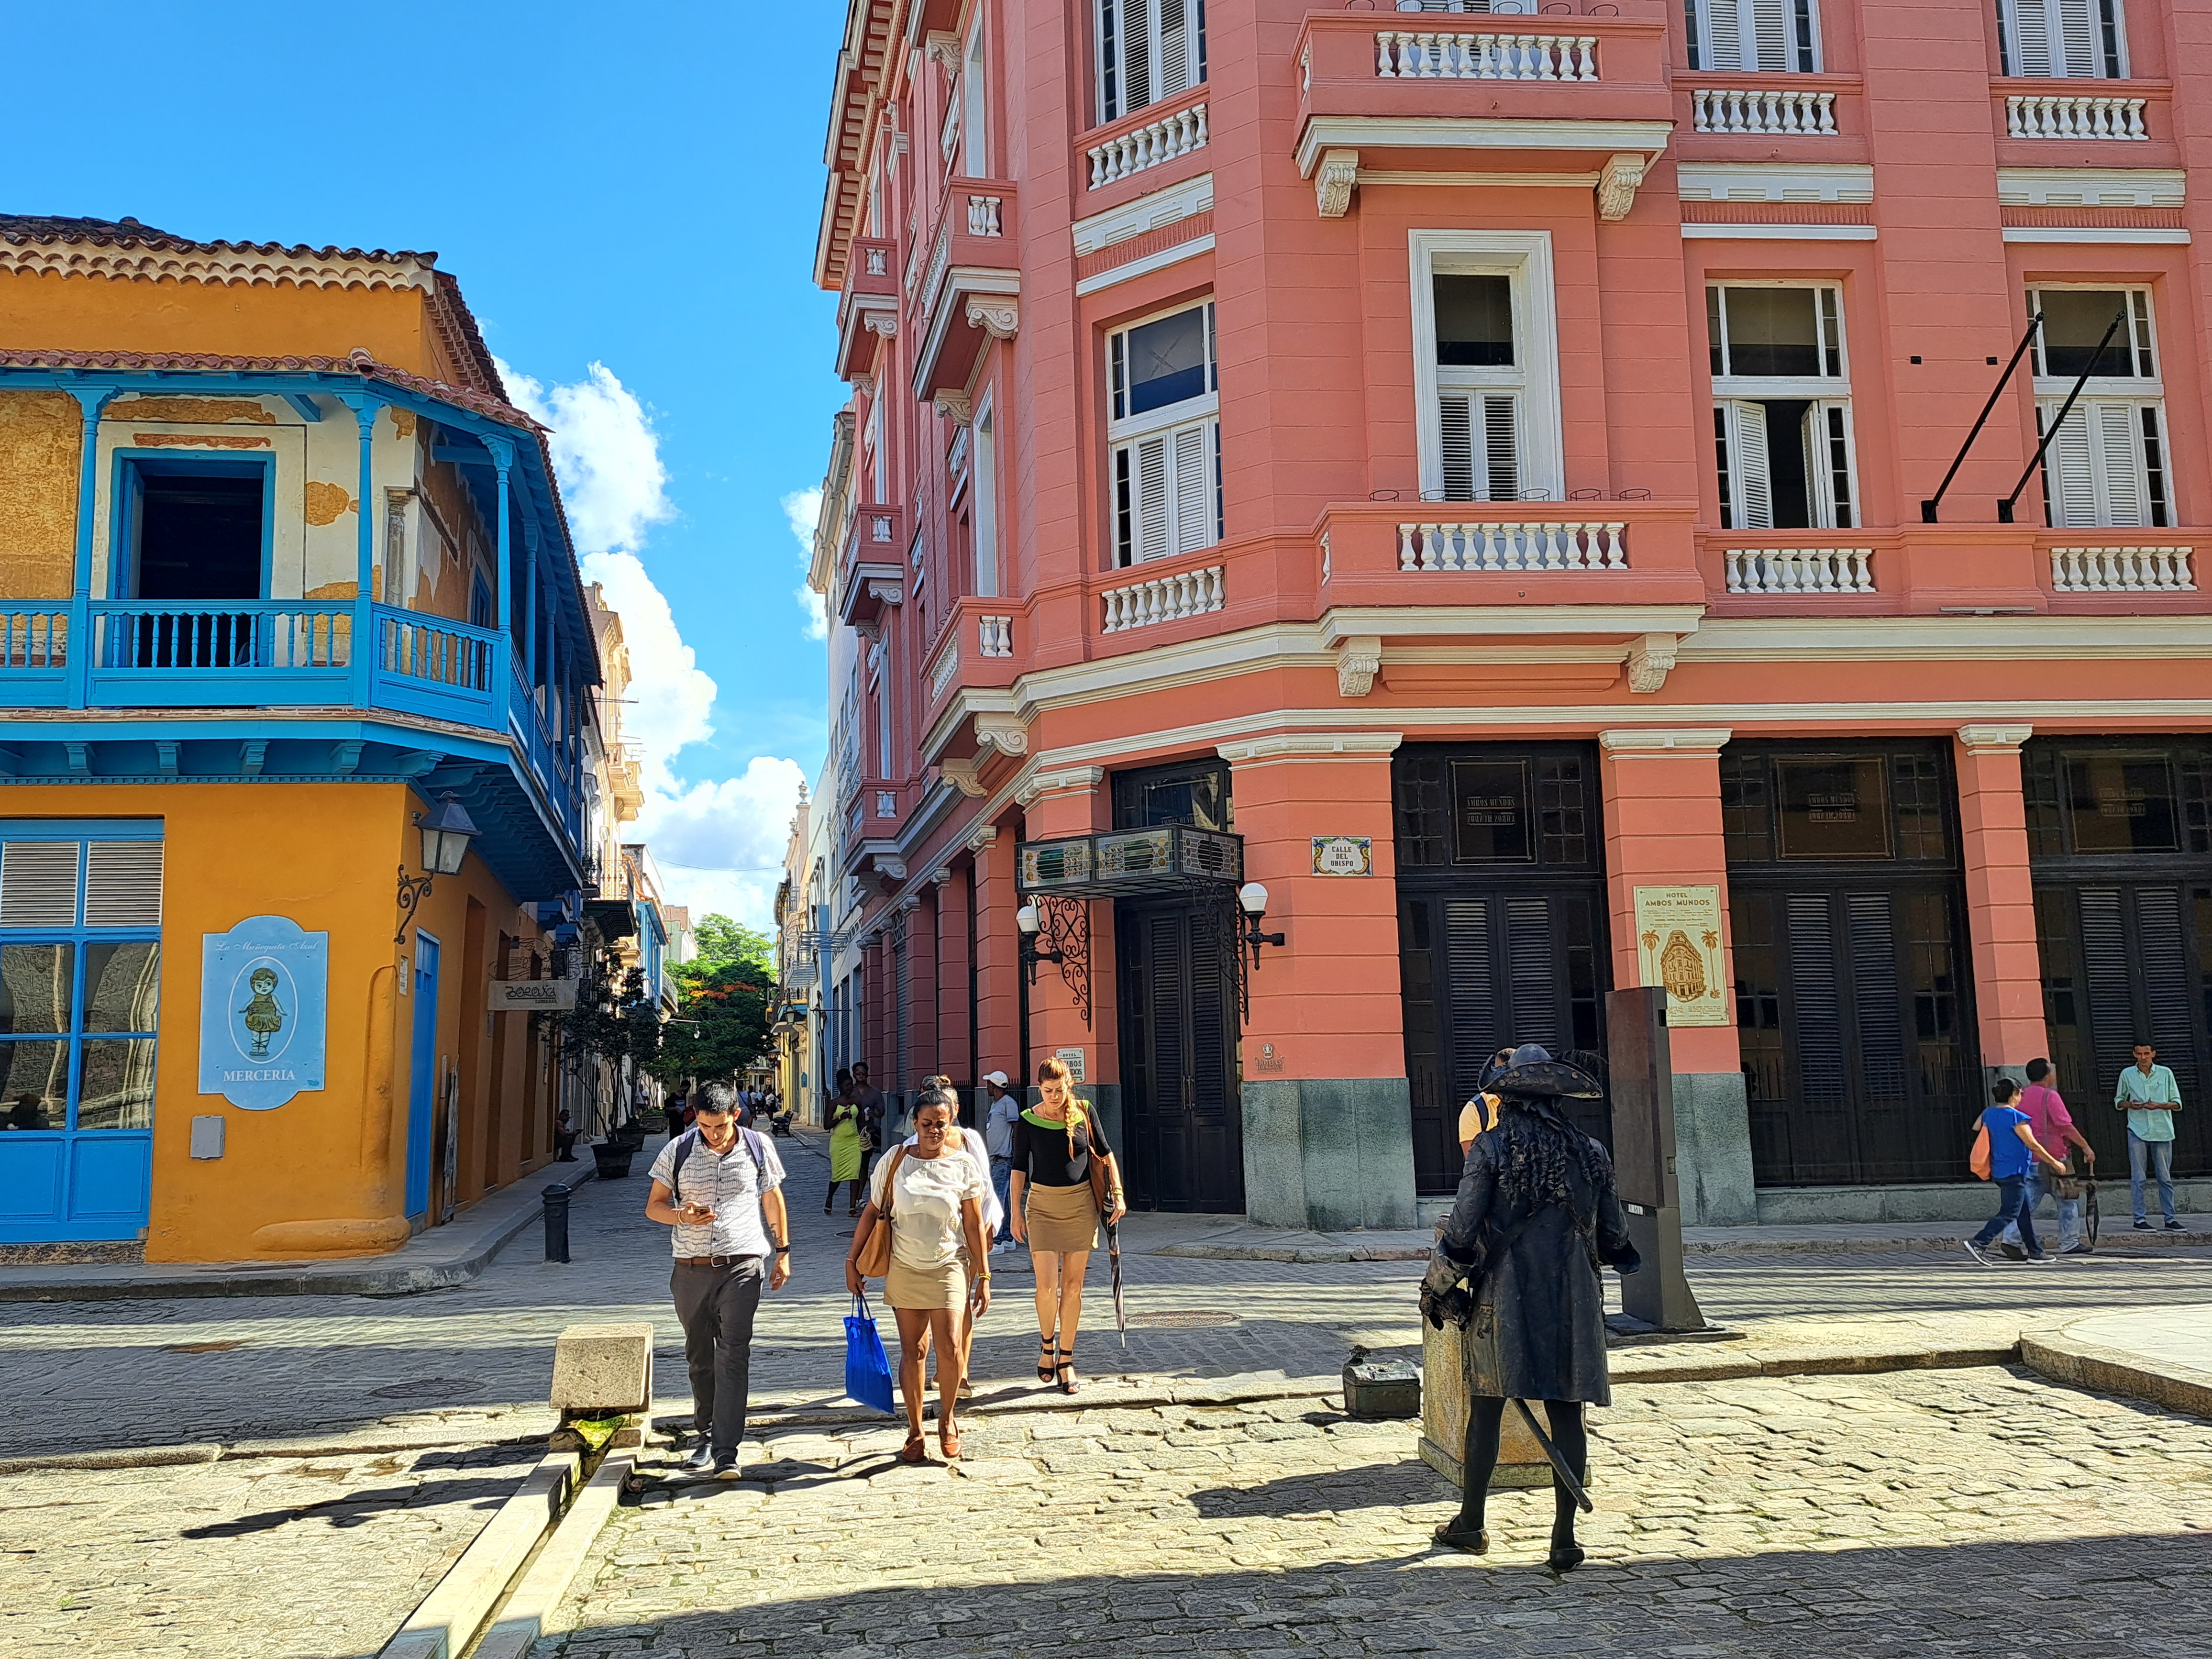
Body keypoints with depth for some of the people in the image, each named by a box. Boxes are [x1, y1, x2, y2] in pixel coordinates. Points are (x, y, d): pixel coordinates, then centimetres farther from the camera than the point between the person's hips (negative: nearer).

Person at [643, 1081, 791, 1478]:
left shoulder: (758, 1148, 1)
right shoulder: (678, 1151, 0)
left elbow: (773, 1201, 14)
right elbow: (654, 1206, 5)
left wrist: (783, 1252, 13)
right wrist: (683, 1216, -15)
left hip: (742, 1266, -2)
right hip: (691, 1269, 2)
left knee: (733, 1356, -10)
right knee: (699, 1357, 10)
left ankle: (726, 1452, -12)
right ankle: (706, 1438, 26)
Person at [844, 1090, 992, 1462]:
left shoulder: (964, 1167, -3)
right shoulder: (895, 1161, -2)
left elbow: (974, 1225, 1)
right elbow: (872, 1212, 6)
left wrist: (984, 1277, 1)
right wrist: (852, 1259, 4)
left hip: (948, 1267, -1)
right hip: (904, 1268, 1)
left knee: (950, 1348, -11)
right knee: (912, 1351, 5)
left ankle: (946, 1419, 13)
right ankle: (915, 1432, 18)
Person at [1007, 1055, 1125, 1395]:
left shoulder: (1083, 1112, 0)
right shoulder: (1028, 1120, -3)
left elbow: (1105, 1153, 9)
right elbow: (1019, 1168, 2)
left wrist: (1117, 1193, 2)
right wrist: (1016, 1212, -1)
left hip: (1081, 1204, 1)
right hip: (1042, 1205, -1)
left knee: (1073, 1285, 5)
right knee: (1047, 1285, -9)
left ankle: (1066, 1358, 15)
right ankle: (1047, 1344, 18)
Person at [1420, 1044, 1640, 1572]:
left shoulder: (1493, 1146, -5)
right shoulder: (1588, 1152, 5)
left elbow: (1462, 1228, -8)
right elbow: (1614, 1236, 12)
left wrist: (1437, 1288, 4)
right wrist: (1620, 1254, 36)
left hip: (1506, 1296, -2)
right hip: (1573, 1301, 3)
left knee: (1487, 1409, 8)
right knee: (1566, 1414, 5)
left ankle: (1471, 1523, 17)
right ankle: (1564, 1538, 5)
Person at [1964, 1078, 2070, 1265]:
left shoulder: (1988, 1114, 5)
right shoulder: (2016, 1118, -16)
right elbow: (2033, 1145, -12)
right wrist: (2054, 1162, -1)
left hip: (1998, 1171, 9)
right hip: (2015, 1172, -9)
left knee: (2025, 1212, 17)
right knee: (2009, 1213, -7)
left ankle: (2035, 1252, 21)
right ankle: (1978, 1243, -18)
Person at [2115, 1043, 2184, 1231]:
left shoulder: (2166, 1074, 4)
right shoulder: (2127, 1074, 5)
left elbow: (2177, 1103, 5)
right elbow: (2118, 1101, 13)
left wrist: (2159, 1106, -13)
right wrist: (2131, 1105, -8)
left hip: (2163, 1131, 0)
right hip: (2138, 1131, 0)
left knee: (2165, 1177, 5)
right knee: (2138, 1178, -2)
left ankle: (2170, 1219, 11)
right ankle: (2140, 1219, 1)